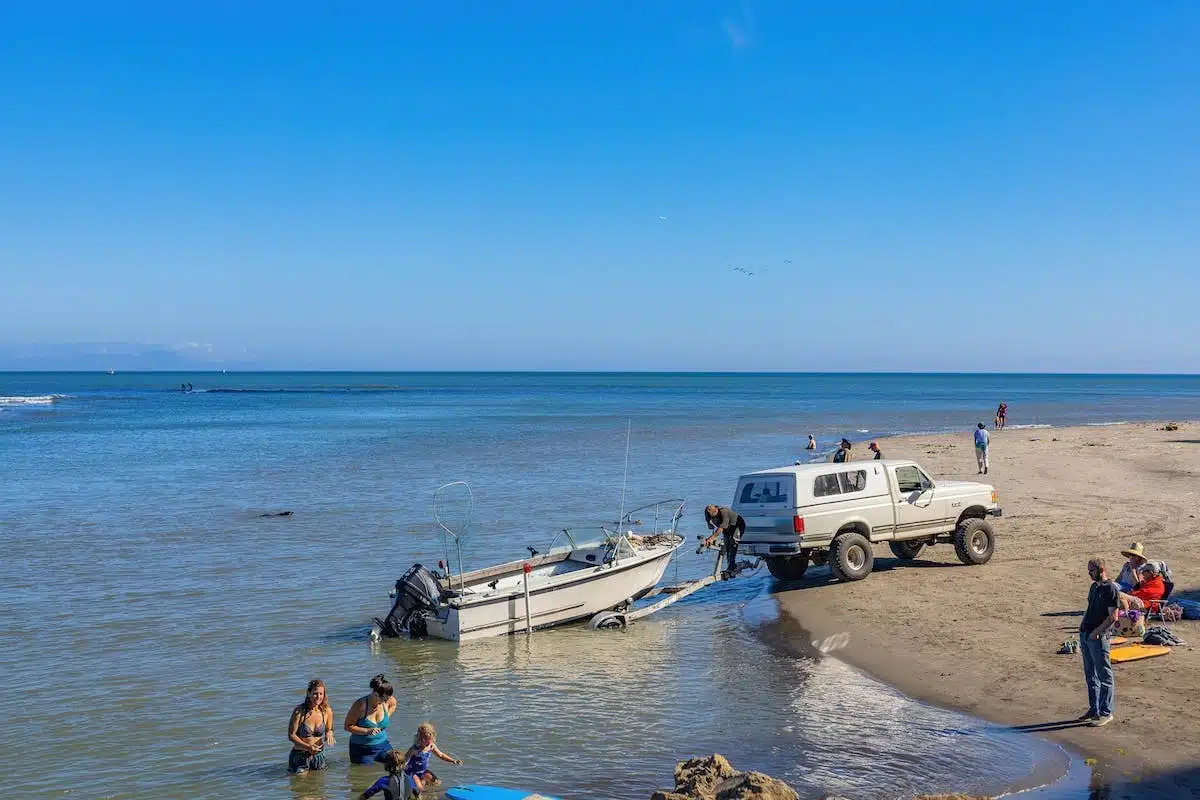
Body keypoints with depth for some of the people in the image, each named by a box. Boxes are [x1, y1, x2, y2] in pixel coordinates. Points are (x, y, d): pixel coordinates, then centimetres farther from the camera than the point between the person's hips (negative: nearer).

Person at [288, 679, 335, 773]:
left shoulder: (327, 711, -4)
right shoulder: (299, 711, -16)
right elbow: (291, 735, -12)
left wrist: (329, 734, -13)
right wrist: (308, 747, -22)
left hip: (318, 755, 4)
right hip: (300, 755, -4)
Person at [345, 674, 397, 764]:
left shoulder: (389, 701, -7)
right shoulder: (360, 705, -21)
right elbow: (348, 726, -15)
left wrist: (387, 717, 4)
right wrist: (367, 731, -27)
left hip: (382, 745, 4)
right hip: (362, 749, -4)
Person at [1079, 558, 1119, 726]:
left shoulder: (1111, 589, -12)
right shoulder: (1094, 586, 15)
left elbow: (1113, 616, -16)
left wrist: (1097, 631, -17)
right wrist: (1083, 627, 13)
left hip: (1099, 637, -9)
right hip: (1085, 635, 9)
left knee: (1104, 676, -1)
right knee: (1090, 675, 14)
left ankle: (1106, 712, 4)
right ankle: (1094, 709, 22)